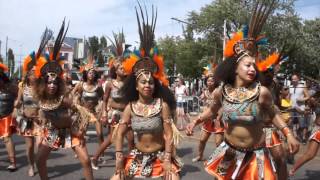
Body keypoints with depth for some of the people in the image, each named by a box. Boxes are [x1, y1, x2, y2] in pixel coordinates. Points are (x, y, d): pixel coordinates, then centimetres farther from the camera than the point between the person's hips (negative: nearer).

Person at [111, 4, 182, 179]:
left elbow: (169, 134, -11)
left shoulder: (162, 104, -13)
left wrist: (167, 161, -15)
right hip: (137, 156, 3)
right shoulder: (130, 107, -6)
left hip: (159, 156, -2)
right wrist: (119, 158, -8)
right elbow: (120, 133, -2)